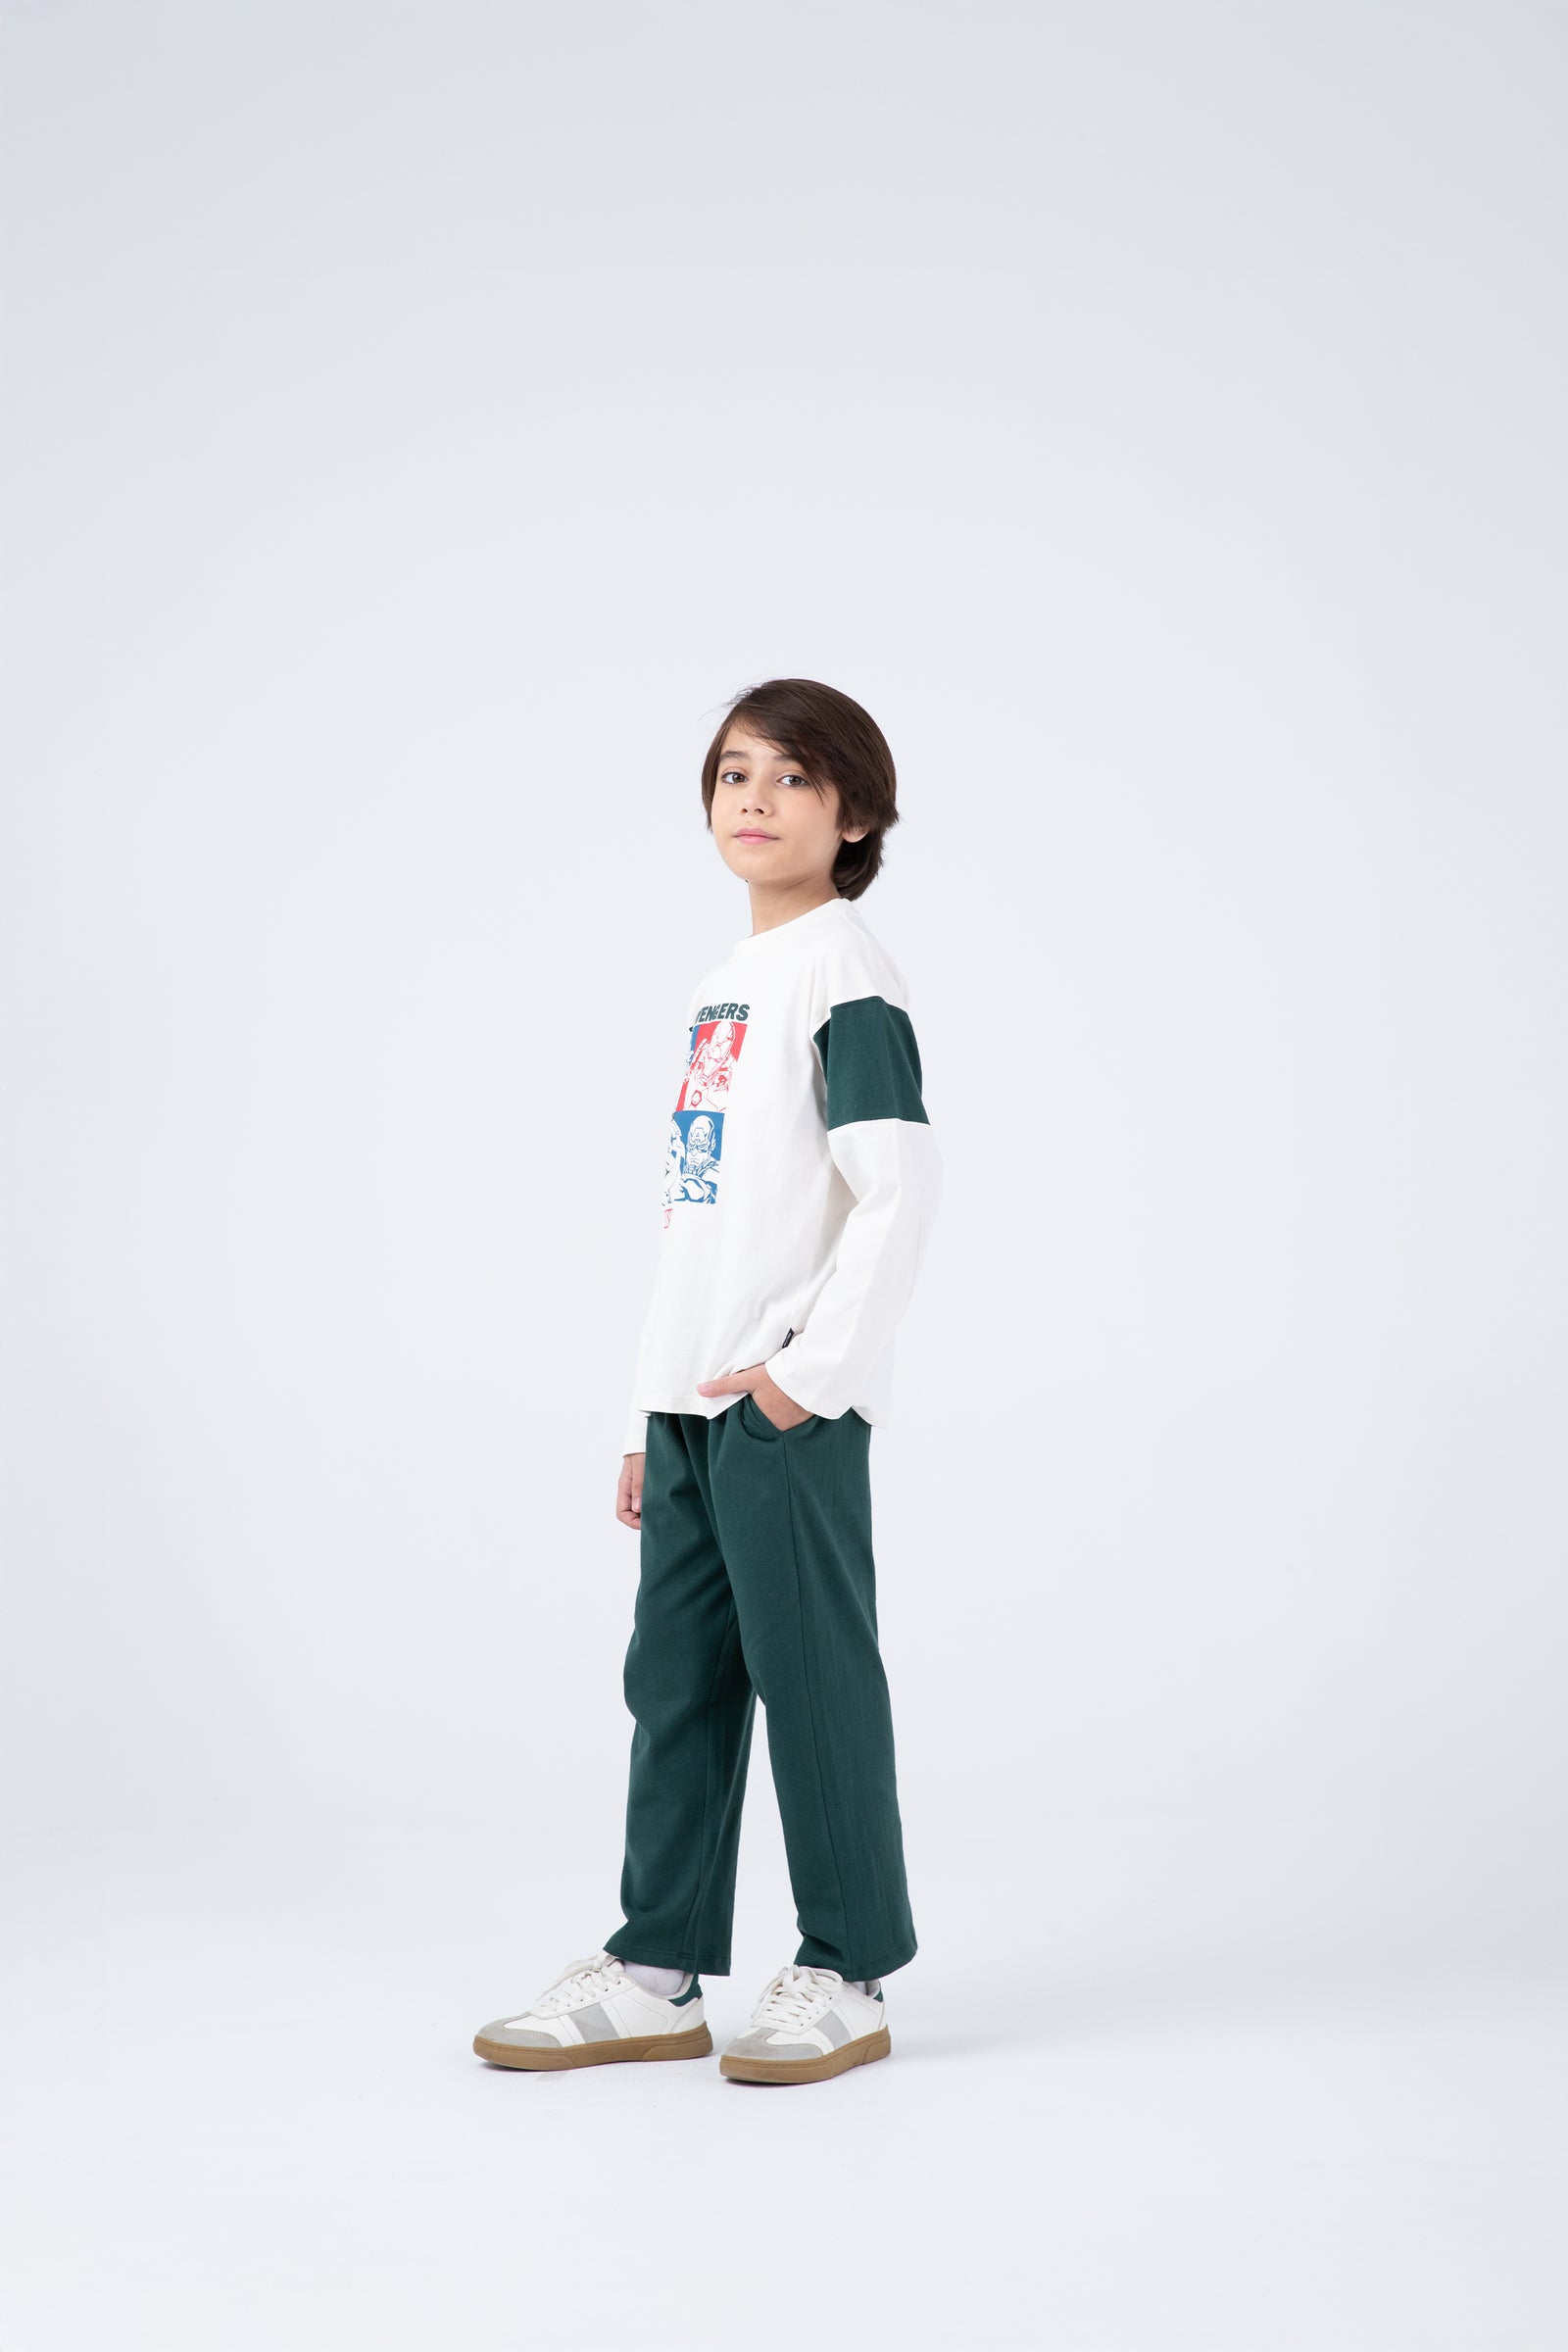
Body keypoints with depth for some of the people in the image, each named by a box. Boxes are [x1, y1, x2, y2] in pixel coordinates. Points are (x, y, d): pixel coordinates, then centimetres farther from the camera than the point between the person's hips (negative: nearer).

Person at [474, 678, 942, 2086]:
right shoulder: (727, 985, 17)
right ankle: (659, 1970, 19)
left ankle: (849, 1974, 11)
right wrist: (655, 1416, 19)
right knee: (677, 1676, 11)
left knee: (812, 1675, -1)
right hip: (692, 1394, 9)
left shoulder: (846, 976, -8)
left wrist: (813, 1368, -19)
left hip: (790, 1404, -9)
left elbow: (904, 1186, -18)